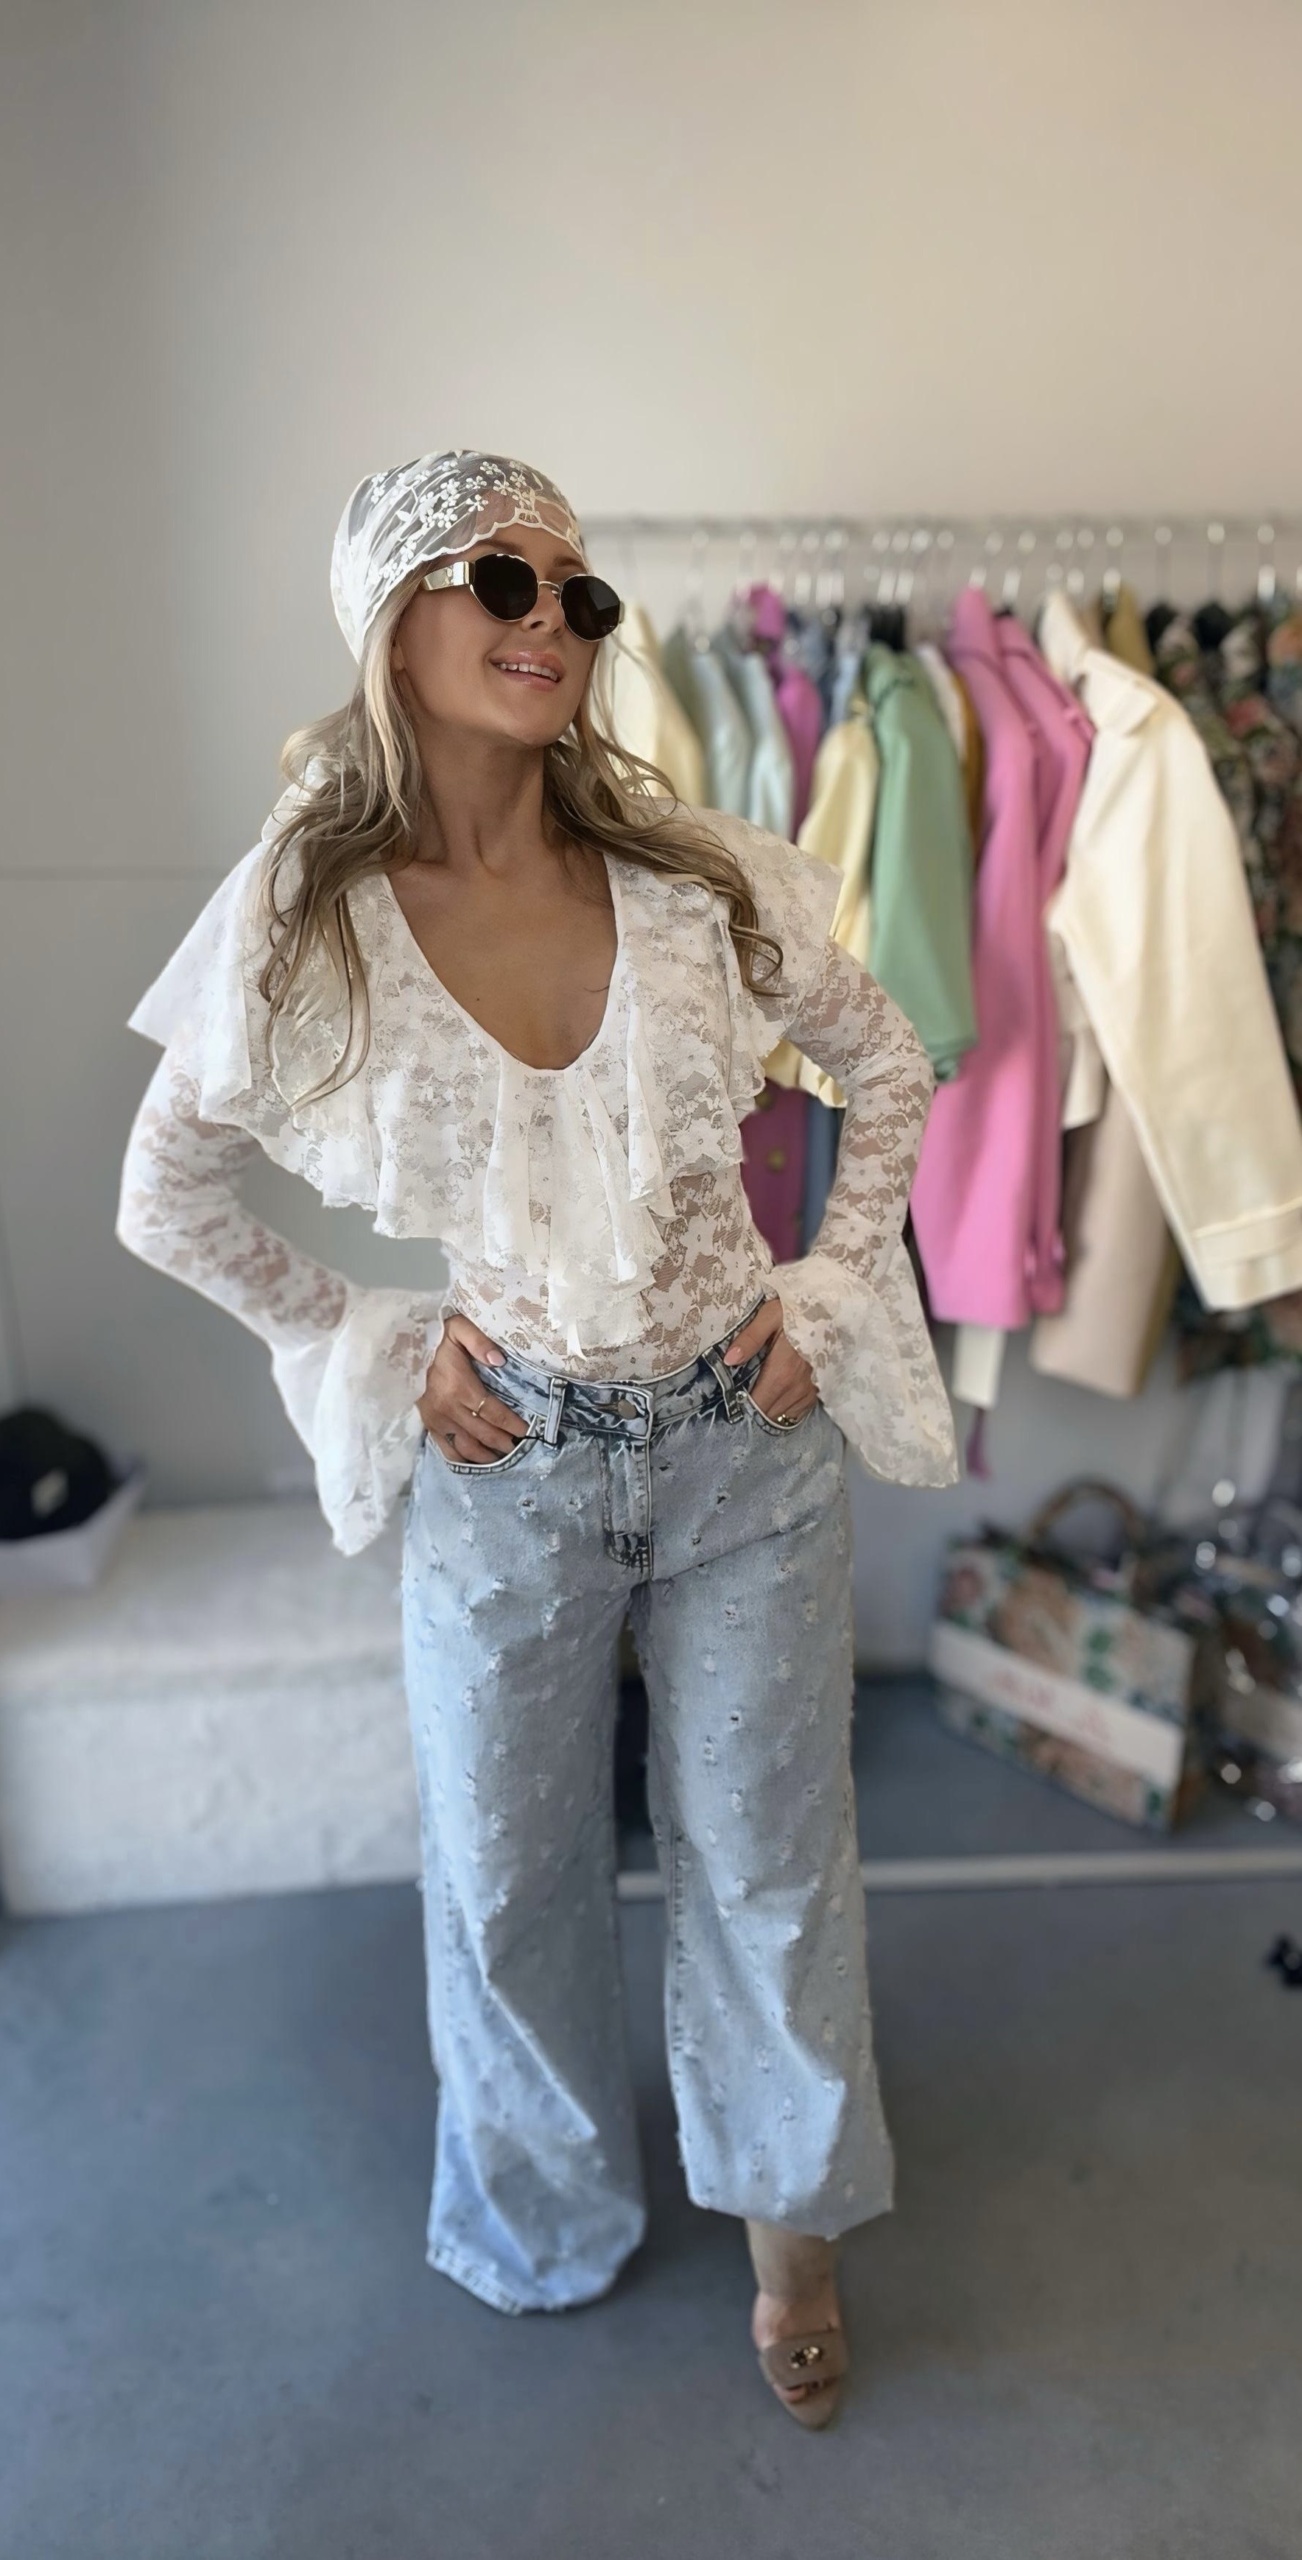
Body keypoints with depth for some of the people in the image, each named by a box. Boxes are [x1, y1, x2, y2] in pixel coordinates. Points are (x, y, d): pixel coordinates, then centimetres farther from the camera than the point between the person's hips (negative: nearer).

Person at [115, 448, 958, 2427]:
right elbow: (169, 1196, 1)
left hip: (749, 1443, 1)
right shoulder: (306, 919, -11)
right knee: (510, 1873, 19)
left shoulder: (700, 873, -8)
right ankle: (551, 2206, 51)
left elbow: (887, 1069, 7)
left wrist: (831, 1282, -1)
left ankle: (788, 2216, 46)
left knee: (770, 1855, 16)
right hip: (508, 1464, 0)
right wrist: (370, 1350, -4)